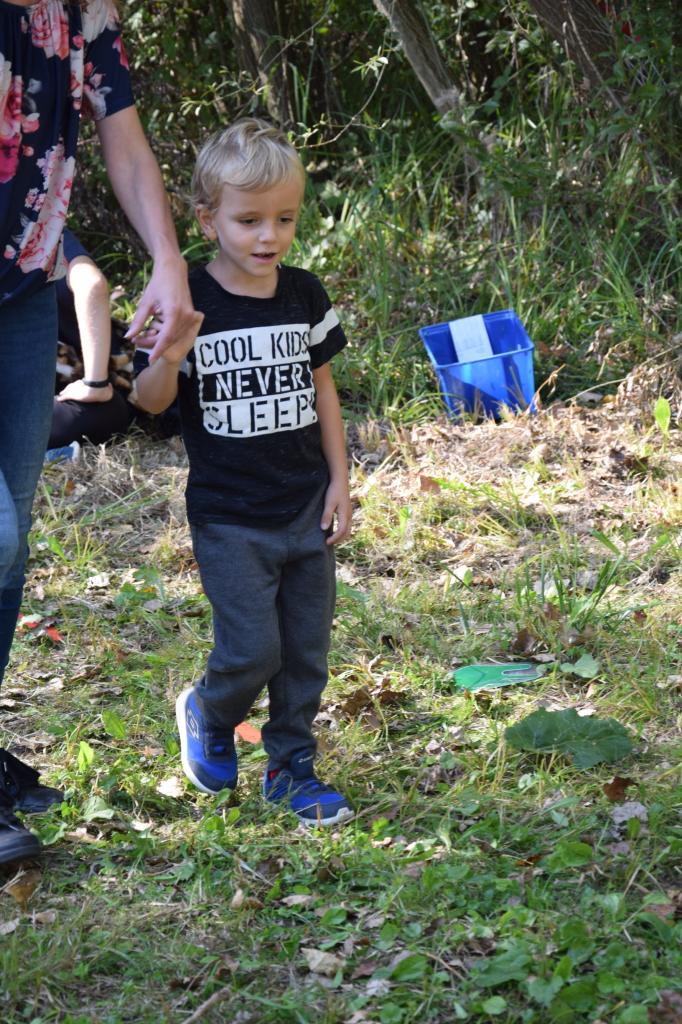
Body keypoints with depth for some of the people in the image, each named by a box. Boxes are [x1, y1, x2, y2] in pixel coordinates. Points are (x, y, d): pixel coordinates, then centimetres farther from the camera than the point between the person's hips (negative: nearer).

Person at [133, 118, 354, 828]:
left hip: (307, 508, 4)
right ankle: (207, 715, 25)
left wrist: (339, 481, 9)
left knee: (306, 648, 9)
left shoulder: (304, 295, 2)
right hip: (228, 516, -4)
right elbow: (149, 401, -10)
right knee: (253, 649, -7)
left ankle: (292, 768, 25)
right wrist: (169, 358, -32)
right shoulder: (191, 303, -11)